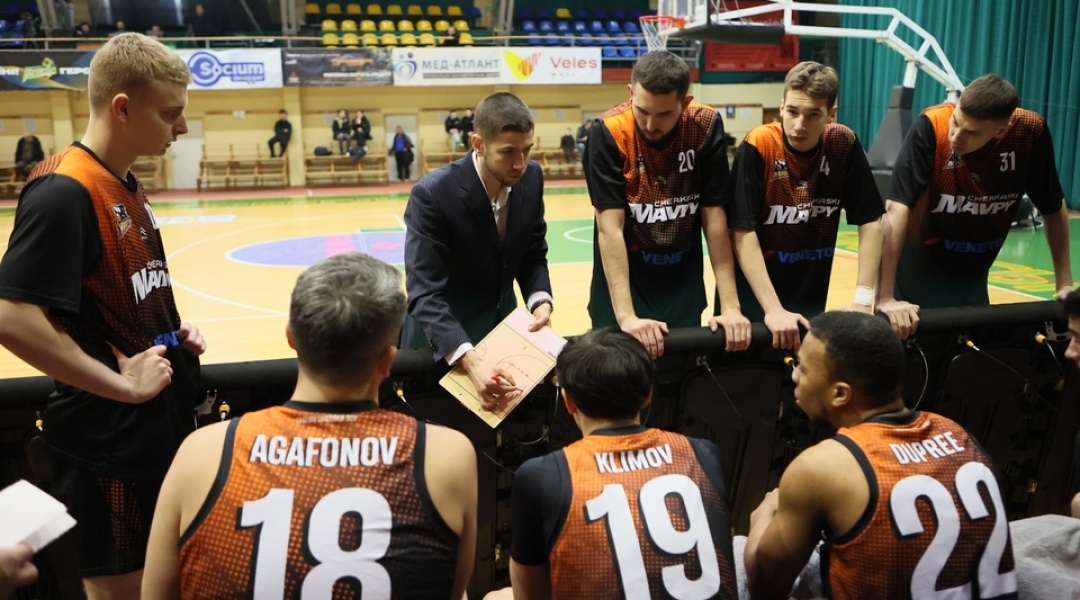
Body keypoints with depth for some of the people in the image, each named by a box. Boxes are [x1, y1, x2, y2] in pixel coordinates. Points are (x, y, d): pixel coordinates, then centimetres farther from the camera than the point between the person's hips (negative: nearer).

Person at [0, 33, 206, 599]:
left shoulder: (127, 185, 9)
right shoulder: (63, 192, -20)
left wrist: (178, 332, 5)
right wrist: (122, 384, -22)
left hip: (160, 423, 9)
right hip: (109, 438, -9)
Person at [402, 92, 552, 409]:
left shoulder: (532, 178, -8)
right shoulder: (432, 194, -26)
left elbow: (534, 256, 3)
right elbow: (425, 294, -30)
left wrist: (540, 301, -18)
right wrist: (470, 360, -44)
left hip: (502, 331, 5)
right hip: (442, 344, -5)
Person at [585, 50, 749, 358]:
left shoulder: (706, 126, -12)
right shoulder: (609, 132, -19)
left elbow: (714, 218, -10)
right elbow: (610, 229, -23)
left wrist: (730, 307, -14)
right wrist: (626, 317, -30)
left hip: (684, 292, 3)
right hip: (625, 287, -2)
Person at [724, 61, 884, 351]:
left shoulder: (843, 145, -8)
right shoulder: (757, 147, -17)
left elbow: (870, 222, -4)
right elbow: (743, 233, -20)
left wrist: (862, 300, -12)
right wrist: (773, 309, -26)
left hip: (811, 298, 3)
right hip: (754, 297, -3)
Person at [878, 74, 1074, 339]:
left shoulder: (1030, 131, -17)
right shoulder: (931, 126, -28)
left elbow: (1054, 209, -3)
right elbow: (897, 208, -34)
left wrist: (1065, 285, -4)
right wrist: (886, 298, -39)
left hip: (973, 275, 4)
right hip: (918, 270, -3)